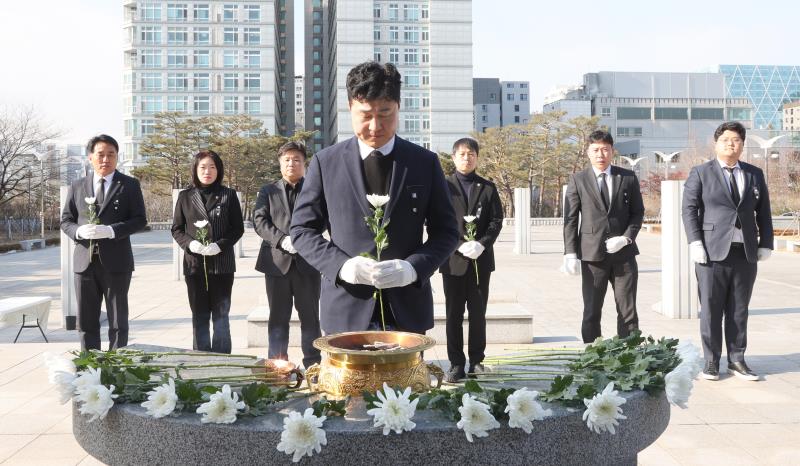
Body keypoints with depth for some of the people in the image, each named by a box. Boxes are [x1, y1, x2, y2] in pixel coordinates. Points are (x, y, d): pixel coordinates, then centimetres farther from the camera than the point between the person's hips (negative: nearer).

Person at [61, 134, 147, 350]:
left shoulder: (129, 185, 2)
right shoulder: (77, 187, 11)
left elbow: (140, 219, -3)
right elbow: (65, 220, 12)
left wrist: (110, 230, -18)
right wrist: (78, 231, -11)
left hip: (115, 262, -3)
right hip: (84, 261, 3)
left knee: (118, 322, 3)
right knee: (86, 322, 8)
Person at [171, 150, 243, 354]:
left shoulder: (228, 196, 3)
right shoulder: (185, 197, 7)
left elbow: (238, 228, 2)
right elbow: (176, 229, 9)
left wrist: (220, 245, -14)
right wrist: (189, 243, -11)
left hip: (222, 263, -1)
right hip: (194, 263, 1)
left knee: (221, 314, 4)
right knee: (199, 315, 6)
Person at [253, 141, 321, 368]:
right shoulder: (268, 191, 11)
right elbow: (259, 221, 0)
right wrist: (283, 240, -16)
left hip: (307, 262, -1)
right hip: (277, 262, 1)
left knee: (310, 317, 5)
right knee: (278, 318, 6)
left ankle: (313, 364, 12)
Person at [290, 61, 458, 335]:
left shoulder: (425, 163, 4)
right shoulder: (325, 162, 2)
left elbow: (446, 231, 6)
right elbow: (302, 229, 4)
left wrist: (414, 267, -13)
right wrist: (340, 265, -14)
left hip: (406, 311, 1)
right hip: (345, 311, -1)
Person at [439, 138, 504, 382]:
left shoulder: (488, 188, 10)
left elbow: (497, 221, 4)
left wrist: (482, 243, -13)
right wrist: (460, 245, -16)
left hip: (481, 260, 2)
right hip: (453, 259, -2)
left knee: (478, 313, 8)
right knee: (454, 314, 2)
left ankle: (476, 360, 19)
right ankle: (456, 364, 8)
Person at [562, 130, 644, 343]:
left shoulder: (628, 178, 7)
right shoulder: (578, 180, 4)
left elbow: (638, 212, 9)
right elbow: (570, 219, 1)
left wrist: (626, 238, -8)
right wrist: (571, 253, -7)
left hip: (623, 254, 1)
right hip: (592, 255, -1)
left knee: (628, 312, 4)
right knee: (591, 313, 3)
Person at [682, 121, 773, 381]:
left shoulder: (755, 175, 14)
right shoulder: (700, 173, 4)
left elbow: (763, 213, 14)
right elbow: (689, 209, -2)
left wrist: (766, 244, 5)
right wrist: (695, 243, -12)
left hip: (746, 253, 3)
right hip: (712, 252, -3)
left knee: (739, 310, 7)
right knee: (711, 309, 0)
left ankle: (737, 360, 16)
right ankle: (711, 362, 8)